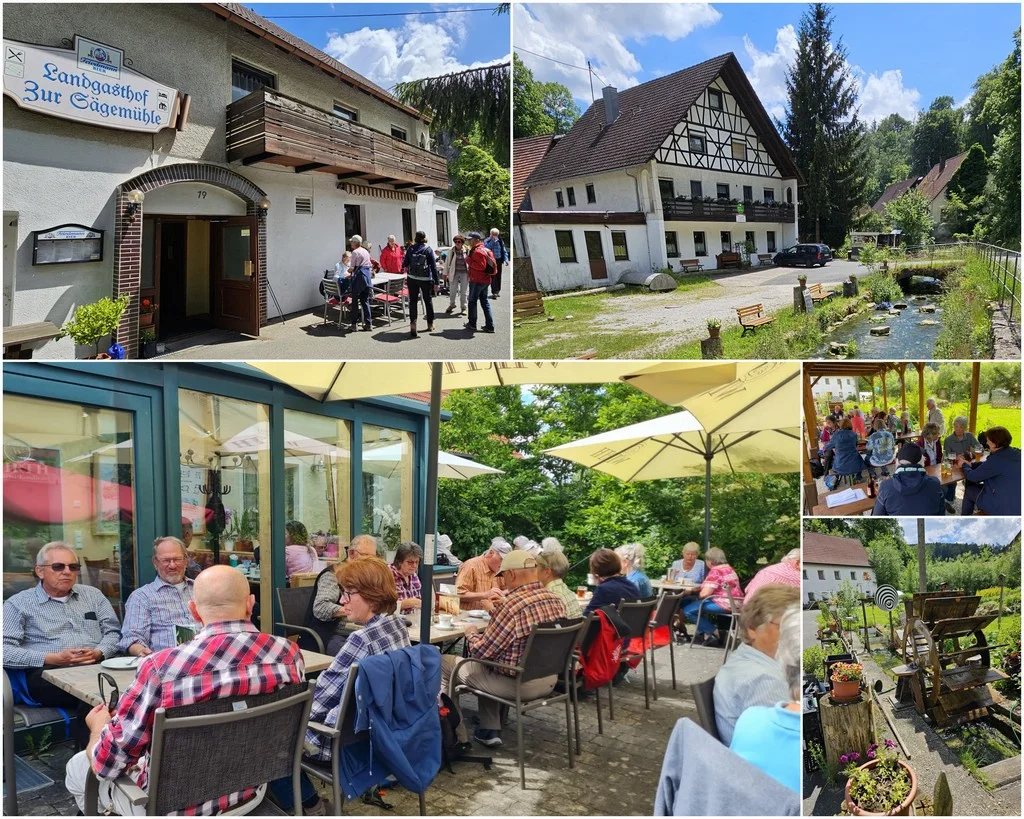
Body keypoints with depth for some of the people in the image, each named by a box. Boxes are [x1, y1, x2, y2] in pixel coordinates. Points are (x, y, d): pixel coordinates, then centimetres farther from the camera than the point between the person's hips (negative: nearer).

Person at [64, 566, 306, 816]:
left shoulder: (161, 668, -29)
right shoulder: (290, 654, -17)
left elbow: (106, 763, -17)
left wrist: (98, 725, 6)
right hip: (252, 792, 5)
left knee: (77, 767, 24)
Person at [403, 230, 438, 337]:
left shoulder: (411, 249, -1)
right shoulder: (428, 249, -6)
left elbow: (405, 264, 6)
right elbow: (433, 266, -6)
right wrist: (436, 281, -2)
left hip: (412, 278, 1)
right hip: (426, 279, -1)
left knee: (413, 301, 6)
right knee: (428, 301, 12)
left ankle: (413, 322, -10)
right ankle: (430, 324, 19)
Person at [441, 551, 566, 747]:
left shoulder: (512, 606, -26)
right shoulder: (557, 601, -4)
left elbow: (481, 651, -17)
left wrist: (471, 634, 4)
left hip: (519, 684, -8)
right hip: (549, 680, 8)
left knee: (443, 664, 7)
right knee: (487, 665, 31)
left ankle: (457, 736, 16)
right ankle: (490, 730, 27)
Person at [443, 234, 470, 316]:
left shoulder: (466, 250, -5)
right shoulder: (452, 250, -2)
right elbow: (447, 262, 5)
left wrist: (470, 273, -1)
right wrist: (446, 273, 4)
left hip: (464, 273, -1)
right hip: (454, 273, 1)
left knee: (464, 292, 5)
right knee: (452, 291, 5)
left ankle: (463, 308, 18)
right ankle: (451, 305, 27)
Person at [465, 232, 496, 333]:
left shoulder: (478, 251, -17)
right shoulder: (484, 249, 16)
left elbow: (481, 266, -25)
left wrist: (469, 261, -18)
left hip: (477, 280, -10)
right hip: (485, 280, 10)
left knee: (472, 301, 4)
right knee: (484, 301, 11)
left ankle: (472, 324, 12)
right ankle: (490, 326, 8)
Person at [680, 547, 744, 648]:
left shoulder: (715, 571, -15)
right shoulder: (729, 568, 15)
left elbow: (704, 593, -20)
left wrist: (698, 597, 3)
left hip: (724, 604, -11)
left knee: (688, 610, -11)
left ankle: (711, 634, 0)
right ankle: (702, 633, 22)